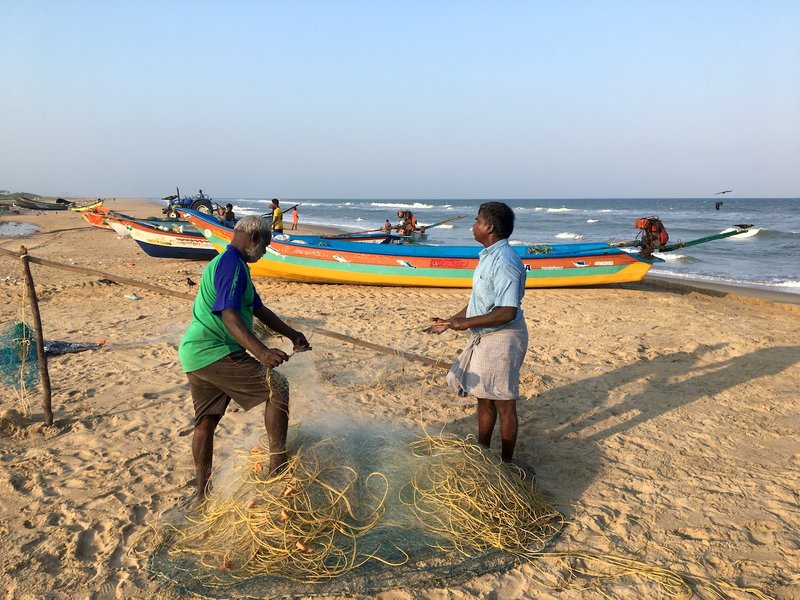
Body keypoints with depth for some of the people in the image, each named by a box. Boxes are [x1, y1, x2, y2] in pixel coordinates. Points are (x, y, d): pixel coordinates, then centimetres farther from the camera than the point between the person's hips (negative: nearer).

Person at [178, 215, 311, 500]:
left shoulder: (227, 263, 21)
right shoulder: (232, 264, -13)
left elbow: (259, 309, 25)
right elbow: (229, 315, -28)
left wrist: (292, 334, 21)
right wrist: (261, 352, -41)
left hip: (194, 353, 11)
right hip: (214, 353, -11)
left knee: (205, 422, 16)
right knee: (276, 387, -9)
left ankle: (202, 492, 26)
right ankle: (278, 472, -11)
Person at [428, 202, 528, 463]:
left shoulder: (504, 261, -23)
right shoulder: (489, 256, 10)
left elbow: (507, 312, -28)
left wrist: (468, 322, -22)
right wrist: (451, 321, 17)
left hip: (502, 339, -10)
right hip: (483, 338, 10)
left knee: (503, 402, 4)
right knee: (484, 397, 20)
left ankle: (506, 461, 20)